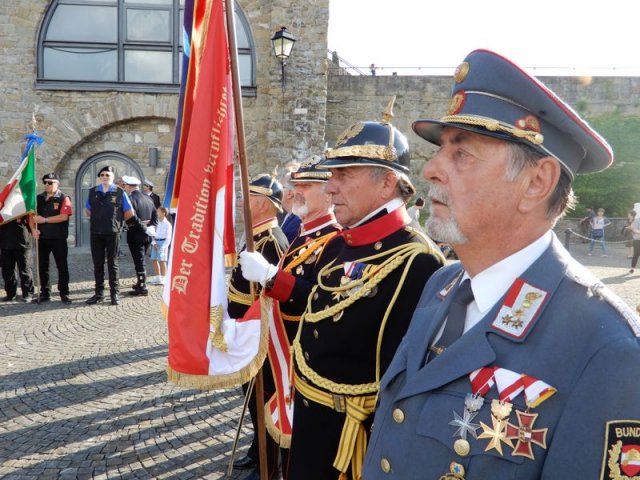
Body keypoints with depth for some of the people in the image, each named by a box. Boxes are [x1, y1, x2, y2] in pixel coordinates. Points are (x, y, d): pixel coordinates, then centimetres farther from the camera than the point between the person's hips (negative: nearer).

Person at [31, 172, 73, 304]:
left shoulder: (64, 198, -5)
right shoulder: (39, 198, 10)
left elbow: (64, 217, -17)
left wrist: (45, 220, -15)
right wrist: (34, 229, -9)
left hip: (58, 238, -5)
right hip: (42, 238, 5)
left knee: (62, 266, 1)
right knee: (42, 266, 8)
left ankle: (64, 293, 8)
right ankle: (44, 293, 18)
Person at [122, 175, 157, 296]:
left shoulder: (131, 199, -14)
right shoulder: (148, 198, 9)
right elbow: (155, 214, 6)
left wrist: (143, 227, -11)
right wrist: (151, 226, -3)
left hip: (135, 235, -7)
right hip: (147, 236, 7)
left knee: (139, 261, -2)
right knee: (141, 260, 20)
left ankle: (142, 288, 1)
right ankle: (140, 283, 29)